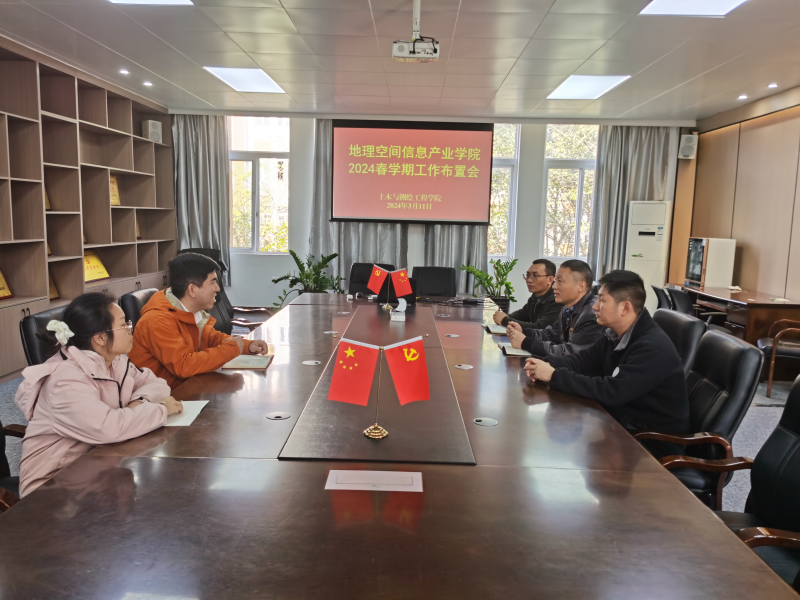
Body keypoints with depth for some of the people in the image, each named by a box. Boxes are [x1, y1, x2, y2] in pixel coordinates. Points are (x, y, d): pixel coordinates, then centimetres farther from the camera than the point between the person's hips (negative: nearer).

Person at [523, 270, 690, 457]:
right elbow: (583, 360, 4)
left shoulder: (653, 348, -26)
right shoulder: (616, 335, 3)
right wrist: (548, 365, -17)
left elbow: (611, 392, -32)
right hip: (623, 422, 8)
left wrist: (554, 376, -29)